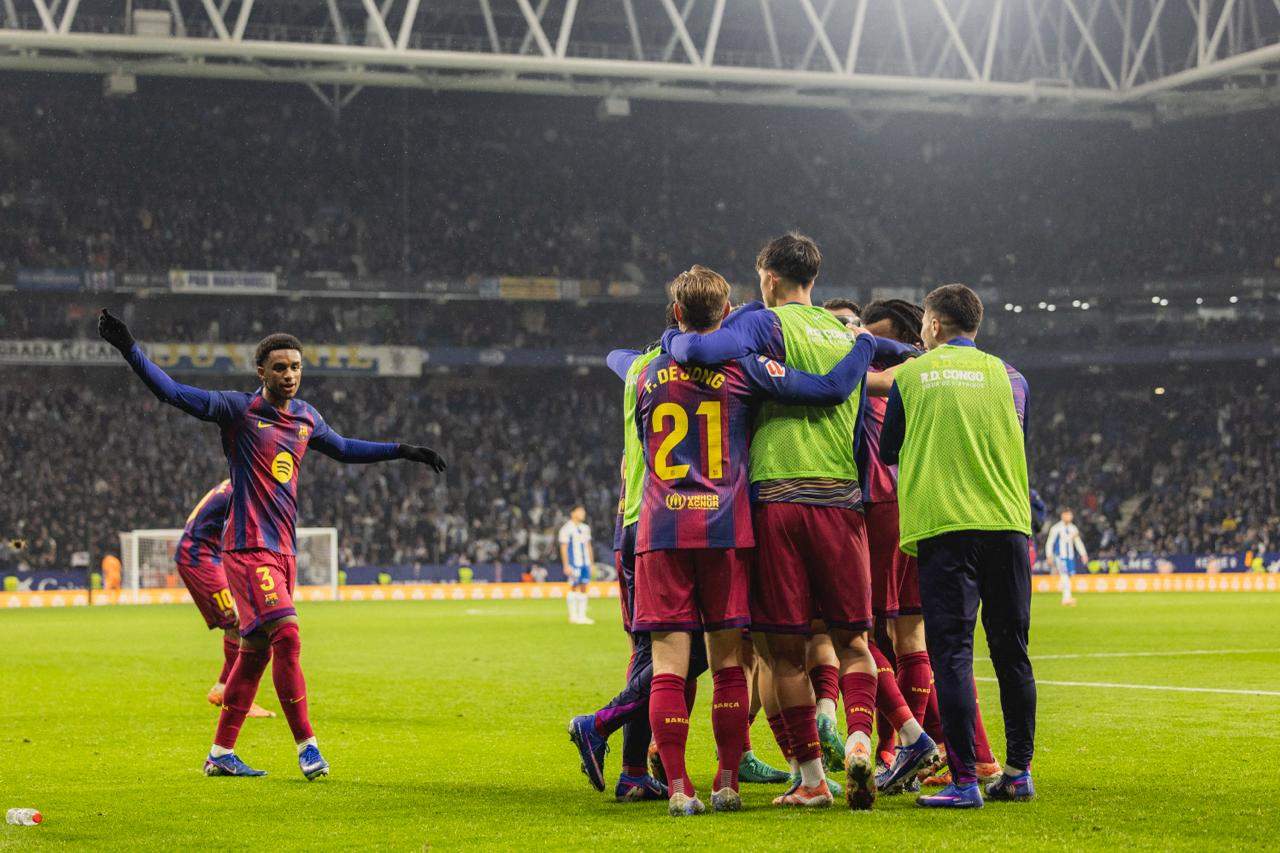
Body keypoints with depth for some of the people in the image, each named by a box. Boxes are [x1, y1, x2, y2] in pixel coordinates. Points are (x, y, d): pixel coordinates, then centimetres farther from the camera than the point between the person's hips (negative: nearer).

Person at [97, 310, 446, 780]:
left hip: (283, 551, 7)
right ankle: (306, 745, -12)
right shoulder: (239, 409, -7)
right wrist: (129, 348, -24)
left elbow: (343, 448, 31)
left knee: (255, 652, 9)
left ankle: (221, 754, 17)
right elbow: (172, 392, -13)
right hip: (248, 547, -7)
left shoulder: (307, 417, 13)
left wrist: (402, 451, 33)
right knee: (287, 636, -18)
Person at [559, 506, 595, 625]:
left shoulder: (585, 528, 16)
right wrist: (566, 566, -13)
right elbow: (563, 548, -8)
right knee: (574, 587, -3)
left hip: (585, 563, 7)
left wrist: (592, 563, 16)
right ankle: (573, 616, 2)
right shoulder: (567, 528, -6)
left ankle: (582, 615, 10)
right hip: (574, 564, -7)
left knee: (583, 588, 6)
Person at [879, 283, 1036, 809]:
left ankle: (965, 780, -11)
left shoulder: (909, 375, 5)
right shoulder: (1007, 376, 11)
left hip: (941, 525, -2)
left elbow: (887, 452, 14)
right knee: (1011, 652, 11)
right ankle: (1019, 770, 16)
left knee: (951, 652, -4)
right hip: (1006, 523, 3)